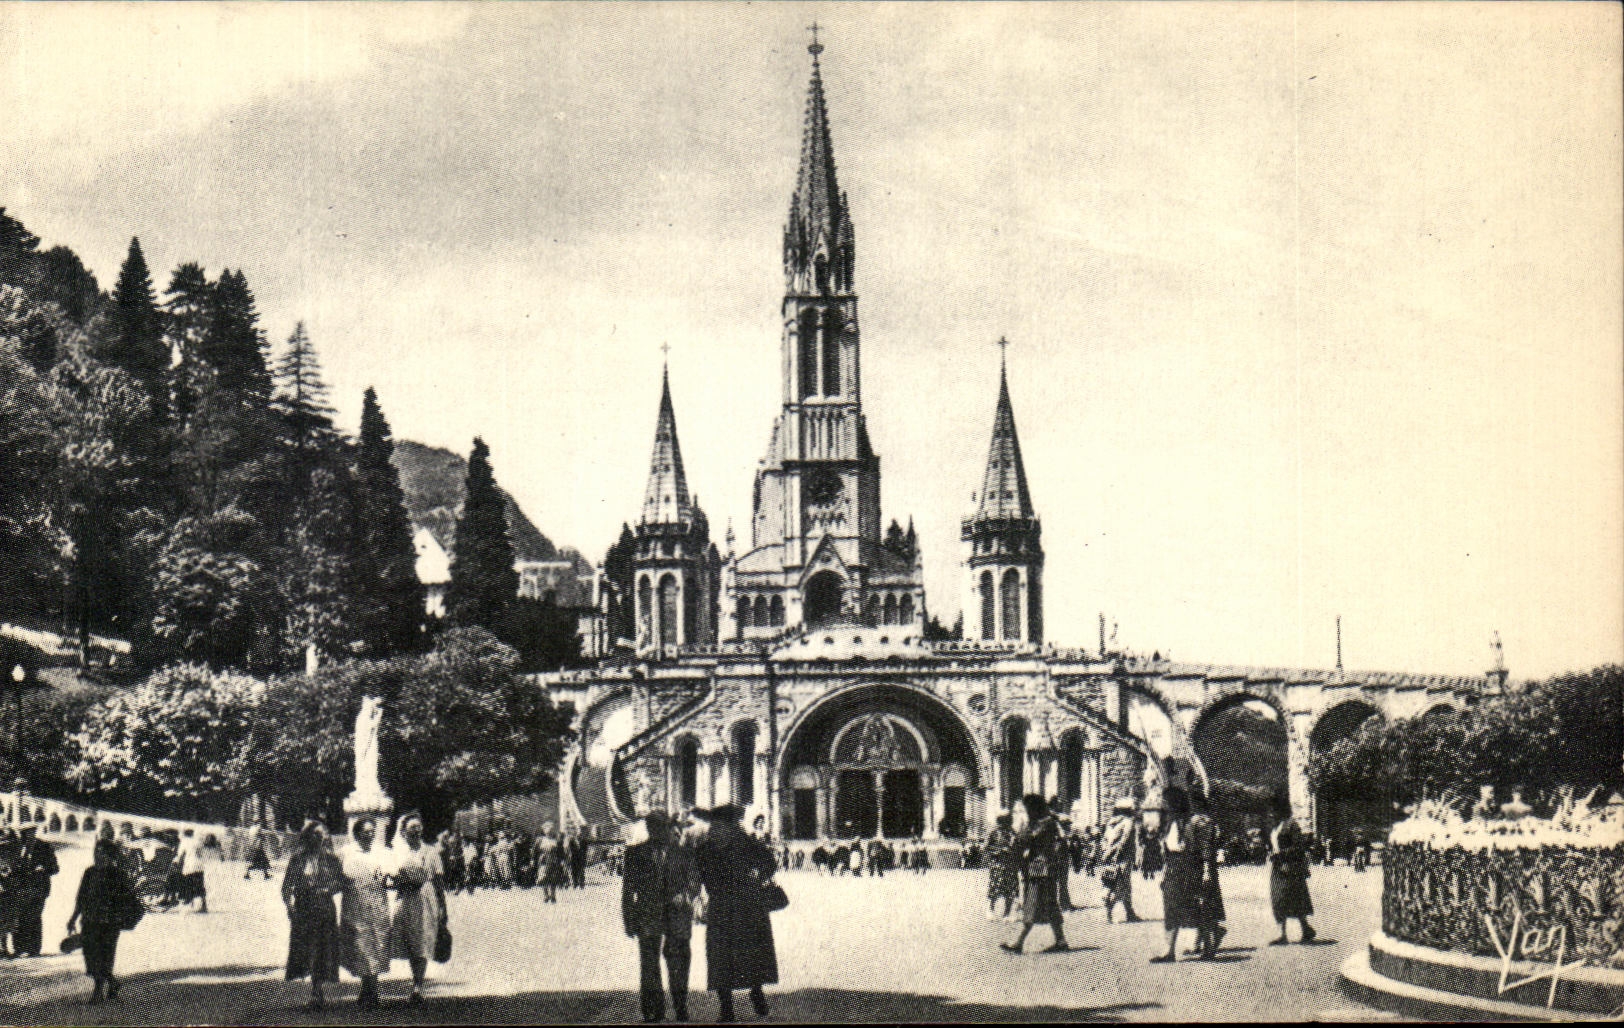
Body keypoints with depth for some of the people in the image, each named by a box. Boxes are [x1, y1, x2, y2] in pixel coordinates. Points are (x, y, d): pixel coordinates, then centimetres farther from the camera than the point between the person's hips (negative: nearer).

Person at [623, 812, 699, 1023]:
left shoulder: (684, 853, 10)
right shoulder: (636, 853, 8)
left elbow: (694, 882, 9)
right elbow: (628, 888, 8)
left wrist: (686, 895, -13)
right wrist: (629, 921, 2)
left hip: (677, 917, 0)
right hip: (648, 919, 0)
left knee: (678, 968, 1)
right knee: (649, 968, -2)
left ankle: (681, 1013, 12)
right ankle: (652, 1016, 4)